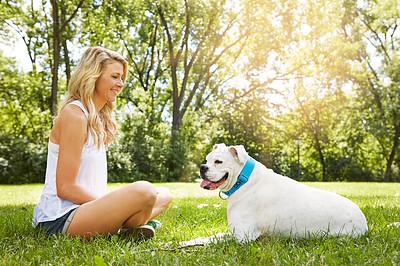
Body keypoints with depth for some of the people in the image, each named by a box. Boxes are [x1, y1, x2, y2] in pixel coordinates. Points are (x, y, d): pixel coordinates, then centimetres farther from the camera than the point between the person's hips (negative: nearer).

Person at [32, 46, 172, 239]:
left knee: (164, 195, 11)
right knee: (143, 191, -32)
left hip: (86, 207, 10)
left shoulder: (99, 119, 16)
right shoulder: (74, 115, -13)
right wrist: (117, 205, -14)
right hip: (61, 219, -10)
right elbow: (65, 188, -17)